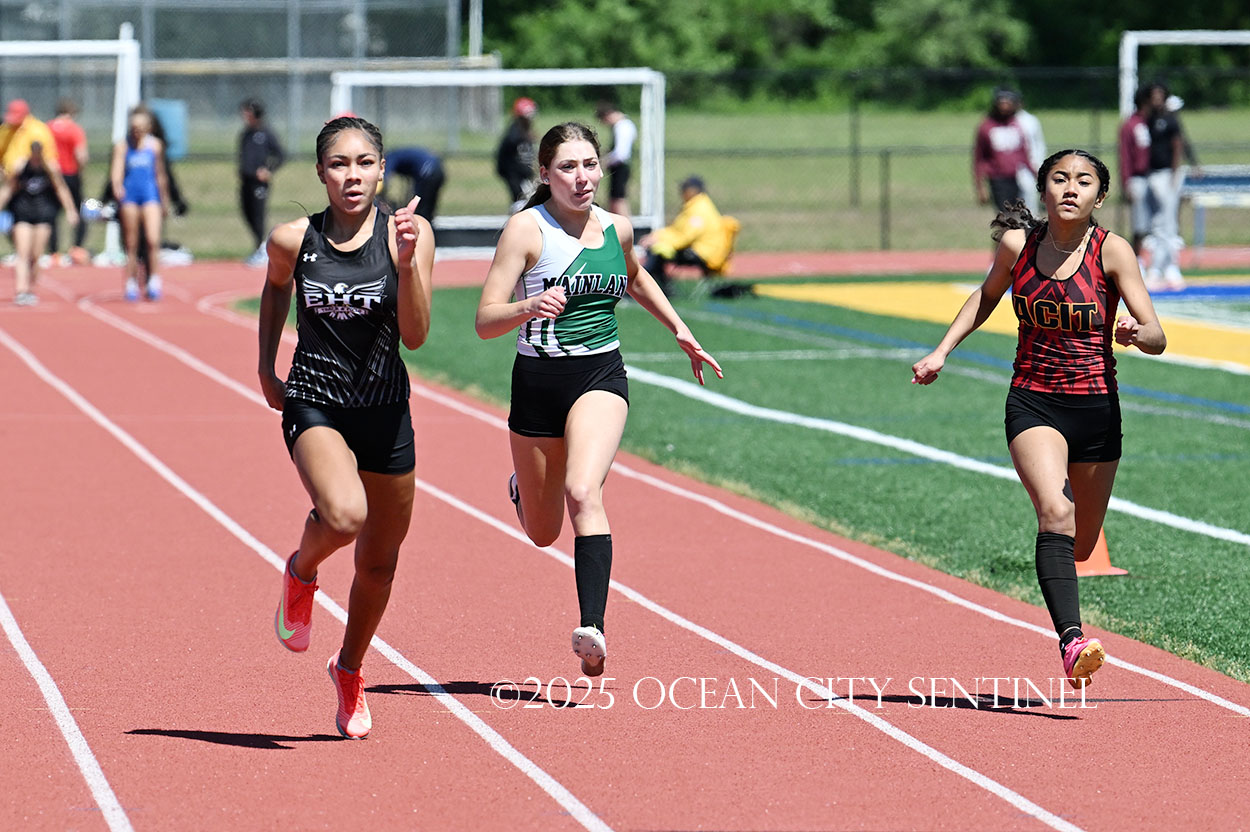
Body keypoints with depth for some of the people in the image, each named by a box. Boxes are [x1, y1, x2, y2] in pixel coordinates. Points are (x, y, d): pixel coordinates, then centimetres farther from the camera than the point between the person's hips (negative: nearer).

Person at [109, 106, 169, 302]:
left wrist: (164, 201, 19)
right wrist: (117, 187, -27)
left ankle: (153, 279, -5)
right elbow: (116, 171, -6)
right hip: (129, 196, 0)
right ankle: (131, 284, 11)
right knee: (131, 244, 2)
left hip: (150, 194, 0)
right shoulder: (122, 146, 2)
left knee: (153, 240, -16)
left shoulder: (155, 145, 8)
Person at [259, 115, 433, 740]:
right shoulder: (293, 240, -6)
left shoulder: (407, 232, -8)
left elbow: (415, 335, -15)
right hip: (313, 403, -2)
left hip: (385, 411, 2)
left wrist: (406, 265, -28)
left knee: (379, 561, 11)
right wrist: (266, 367, 17)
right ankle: (301, 573, 5)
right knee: (344, 516, -31)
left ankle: (349, 671, 38)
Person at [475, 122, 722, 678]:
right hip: (538, 381, -1)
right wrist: (529, 308, -33)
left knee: (583, 493, -27)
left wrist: (680, 331, 25)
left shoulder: (616, 229, 4)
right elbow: (485, 321, -14)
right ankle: (522, 487, 51)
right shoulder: (528, 229, -9)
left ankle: (592, 628, -35)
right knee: (543, 534, 13)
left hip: (600, 378, 1)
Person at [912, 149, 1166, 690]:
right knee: (1056, 512, -27)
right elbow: (987, 296, 20)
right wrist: (942, 350, 11)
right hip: (1032, 402, 0)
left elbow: (1157, 338, -12)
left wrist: (1135, 333, -34)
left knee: (1080, 546, 12)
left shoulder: (1111, 251, -8)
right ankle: (1071, 639, -38)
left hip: (1096, 408, 0)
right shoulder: (1018, 243, -2)